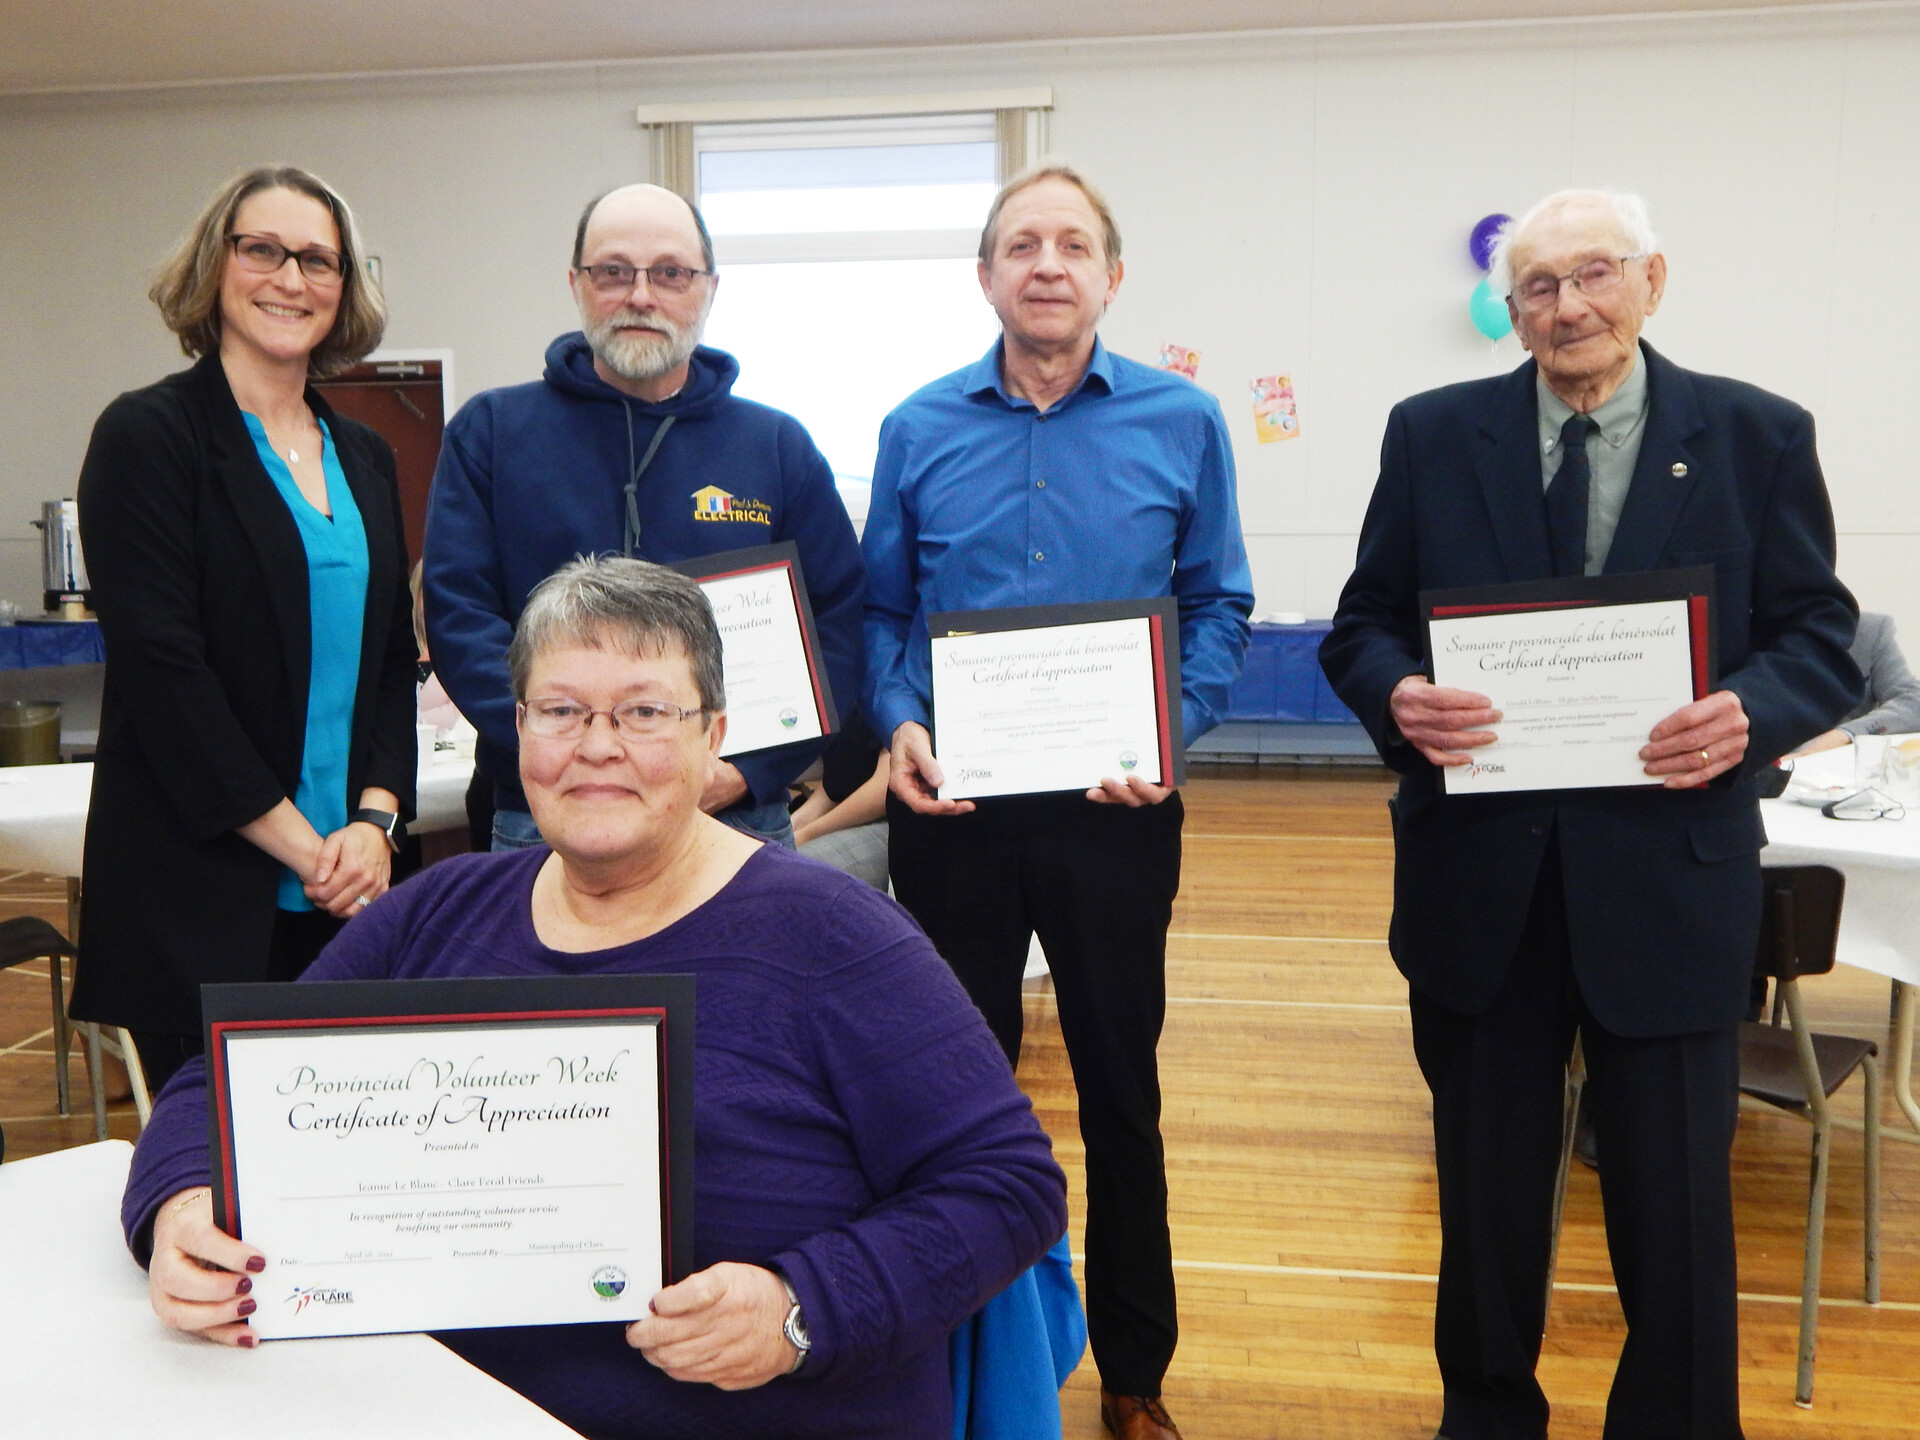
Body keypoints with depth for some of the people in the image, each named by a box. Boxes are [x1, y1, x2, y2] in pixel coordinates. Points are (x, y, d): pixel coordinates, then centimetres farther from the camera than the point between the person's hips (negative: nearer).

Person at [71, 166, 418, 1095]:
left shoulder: (363, 458, 14)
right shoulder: (147, 436, -4)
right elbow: (161, 669, -12)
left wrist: (375, 820, -3)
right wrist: (301, 844, -13)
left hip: (352, 886, 5)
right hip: (201, 894, -5)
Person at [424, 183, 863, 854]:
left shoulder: (779, 446, 7)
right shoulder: (491, 431, 4)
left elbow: (839, 628, 3)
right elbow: (459, 618, -4)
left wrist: (745, 767, -11)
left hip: (740, 819, 1)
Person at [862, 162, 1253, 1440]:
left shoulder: (1181, 423, -1)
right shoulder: (920, 429, 3)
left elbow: (1218, 605, 1)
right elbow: (881, 610, 7)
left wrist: (1172, 732, -15)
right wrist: (898, 722, -10)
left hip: (1115, 807, -1)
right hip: (954, 804, 1)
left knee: (1121, 1084, 12)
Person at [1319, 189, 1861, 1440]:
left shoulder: (1759, 436, 2)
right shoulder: (1434, 435, 3)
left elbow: (1821, 636, 3)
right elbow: (1362, 627, 5)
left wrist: (1752, 714, -18)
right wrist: (1399, 696, -17)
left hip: (1669, 876, -1)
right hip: (1479, 872, 1)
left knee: (1675, 1197, 10)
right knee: (1487, 1185, 16)